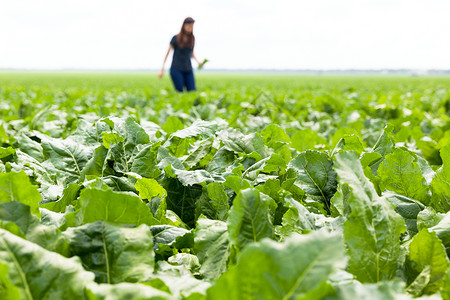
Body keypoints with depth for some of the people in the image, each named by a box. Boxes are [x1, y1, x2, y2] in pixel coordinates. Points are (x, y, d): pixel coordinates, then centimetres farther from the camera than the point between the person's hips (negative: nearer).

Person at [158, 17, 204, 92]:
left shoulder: (192, 38, 7)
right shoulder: (176, 38, -4)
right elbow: (167, 53, 1)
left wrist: (198, 61, 1)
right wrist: (162, 69, -2)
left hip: (188, 70, 4)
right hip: (176, 69, -4)